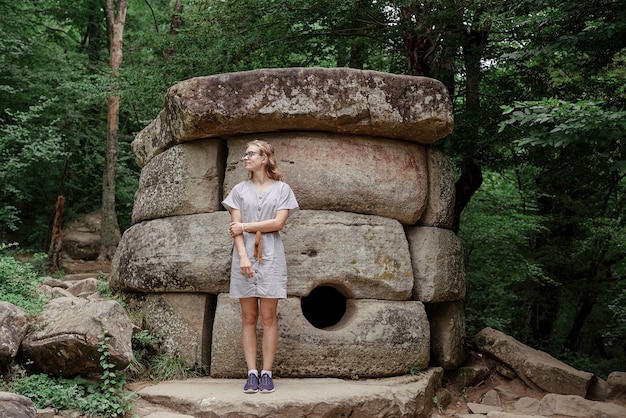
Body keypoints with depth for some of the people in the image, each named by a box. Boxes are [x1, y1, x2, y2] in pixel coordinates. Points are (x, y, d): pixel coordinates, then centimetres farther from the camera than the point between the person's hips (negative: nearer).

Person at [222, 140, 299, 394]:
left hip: (270, 256, -2)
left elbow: (278, 222, -5)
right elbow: (235, 227, 2)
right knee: (249, 318, 1)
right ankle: (251, 373, 3)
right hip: (245, 255, 2)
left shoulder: (282, 189, 8)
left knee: (268, 317, -2)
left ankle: (266, 373, 2)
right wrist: (243, 256, -11)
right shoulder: (239, 190, 12)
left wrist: (245, 226, -3)